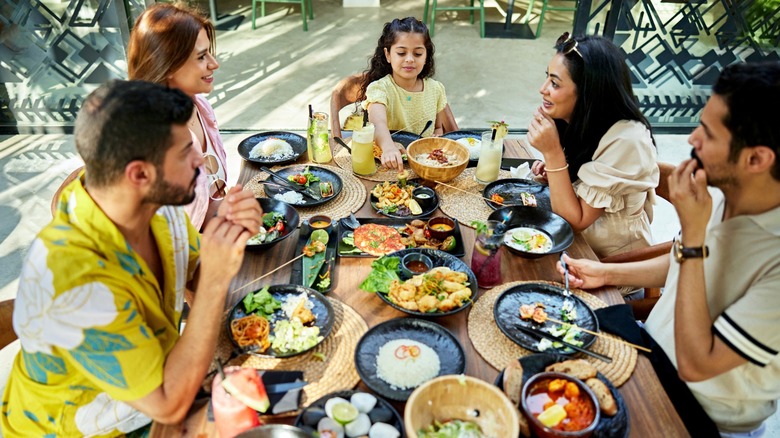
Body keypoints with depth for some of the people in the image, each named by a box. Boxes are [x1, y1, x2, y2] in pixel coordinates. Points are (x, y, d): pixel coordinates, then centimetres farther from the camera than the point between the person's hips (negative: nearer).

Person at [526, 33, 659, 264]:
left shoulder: (626, 141, -27)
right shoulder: (578, 121, -7)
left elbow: (576, 221, -24)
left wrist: (553, 152, -29)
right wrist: (553, 169, -7)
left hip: (614, 262, -6)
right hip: (576, 242, 7)